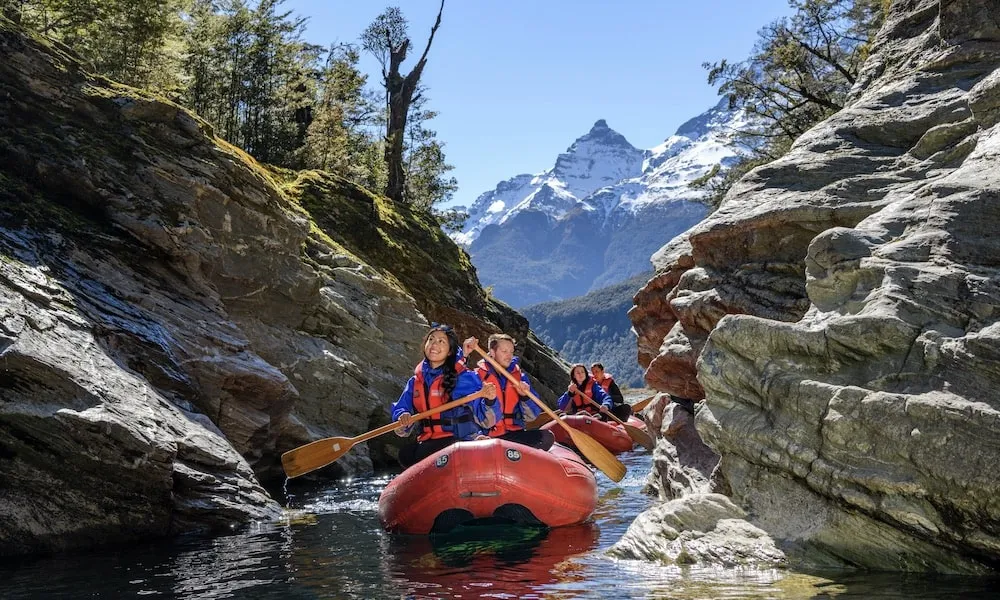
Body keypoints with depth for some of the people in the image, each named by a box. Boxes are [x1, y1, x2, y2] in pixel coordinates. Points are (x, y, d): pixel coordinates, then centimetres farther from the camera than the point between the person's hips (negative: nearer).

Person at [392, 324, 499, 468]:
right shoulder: (415, 381, 13)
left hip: (462, 441, -5)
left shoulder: (465, 378, -3)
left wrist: (490, 401, -26)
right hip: (426, 442, 5)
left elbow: (485, 420, -6)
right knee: (405, 454, -24)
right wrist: (403, 418, -9)